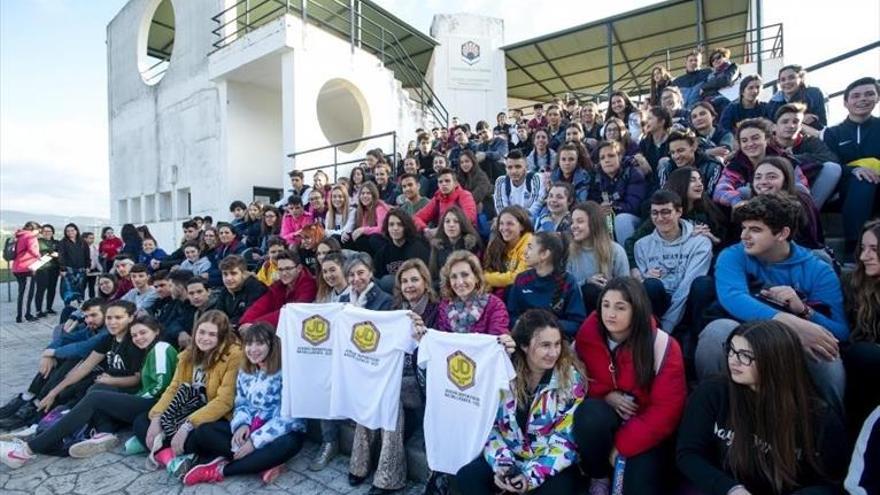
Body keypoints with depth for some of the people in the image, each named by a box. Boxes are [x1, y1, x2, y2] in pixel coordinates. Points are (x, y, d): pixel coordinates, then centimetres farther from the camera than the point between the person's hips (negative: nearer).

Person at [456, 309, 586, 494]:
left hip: (552, 465, -2)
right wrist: (501, 464, -15)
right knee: (467, 478, -19)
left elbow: (567, 439, -12)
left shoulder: (571, 378, -12)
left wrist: (532, 476, -19)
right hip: (510, 457, 2)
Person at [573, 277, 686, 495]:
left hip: (644, 425, -1)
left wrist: (621, 446, -20)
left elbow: (665, 411, -16)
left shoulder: (663, 347, -17)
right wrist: (605, 395, -17)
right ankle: (598, 477, -5)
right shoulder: (588, 334, -11)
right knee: (589, 415, -34)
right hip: (603, 414, 2)